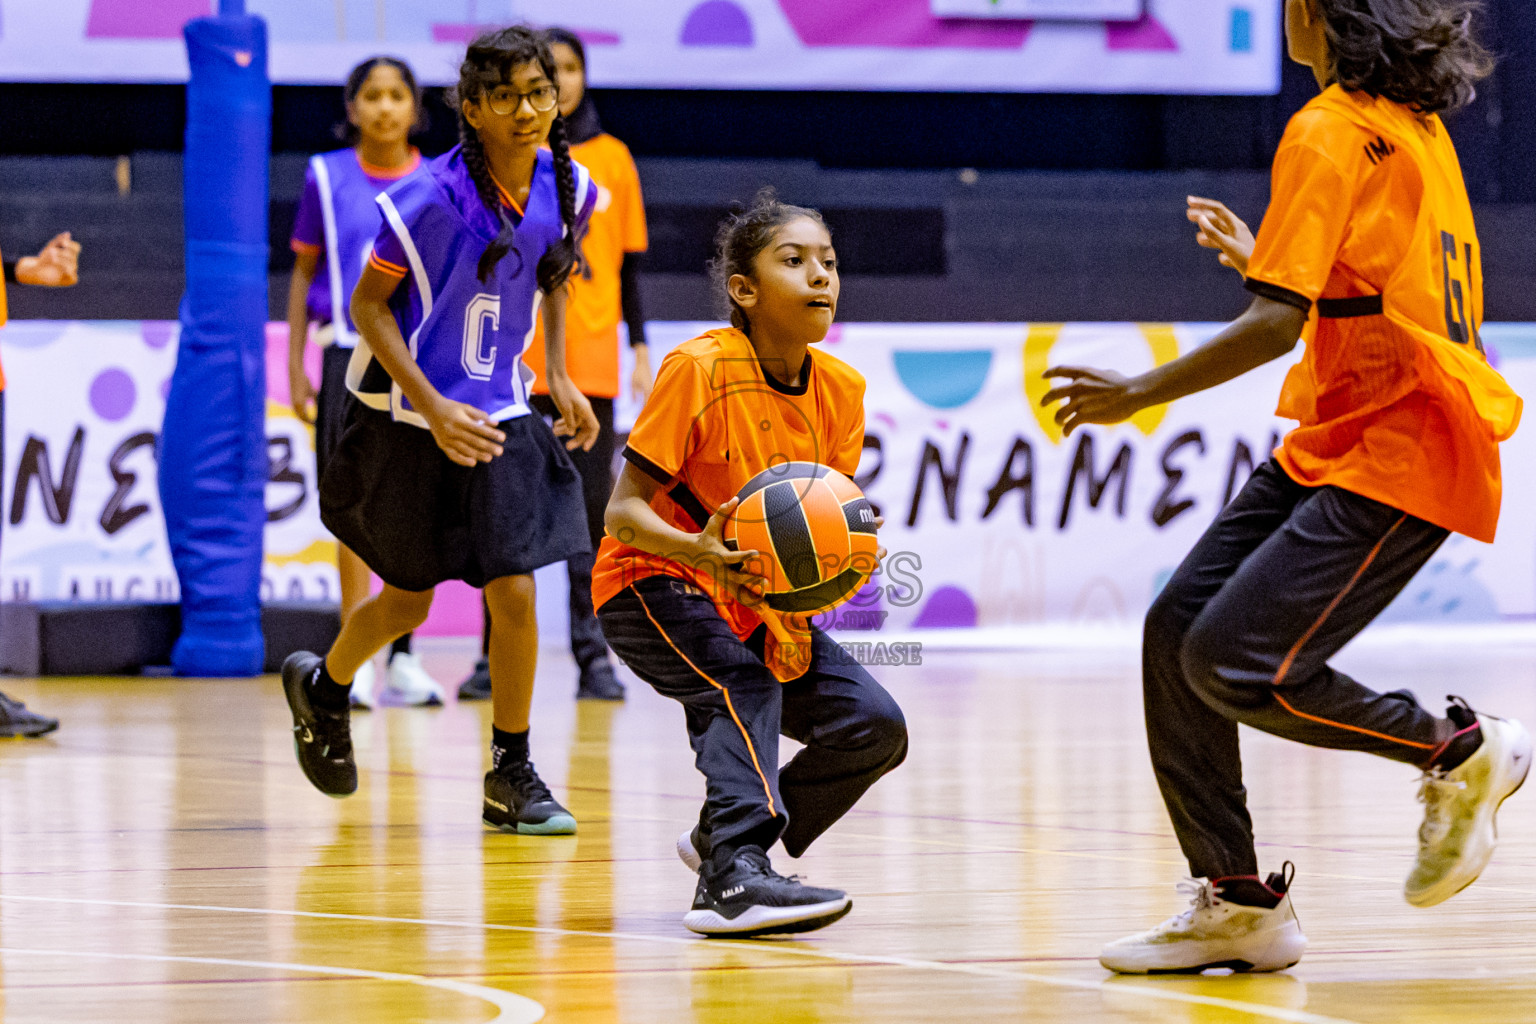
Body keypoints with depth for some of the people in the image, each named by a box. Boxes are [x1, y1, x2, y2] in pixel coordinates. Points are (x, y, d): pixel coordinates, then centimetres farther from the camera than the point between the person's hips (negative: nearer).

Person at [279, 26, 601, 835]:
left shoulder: (567, 188, -6)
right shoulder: (435, 196, -23)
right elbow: (368, 304, -15)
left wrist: (559, 378, 4)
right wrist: (433, 410, -22)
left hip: (496, 413, 4)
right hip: (407, 417, -4)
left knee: (513, 593, -6)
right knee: (409, 599, 10)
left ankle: (512, 775, 9)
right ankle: (323, 686, 42)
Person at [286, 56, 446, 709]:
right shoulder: (326, 177, 4)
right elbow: (304, 272, 9)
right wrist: (296, 367, 4)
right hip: (350, 356, -1)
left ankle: (402, 660, 12)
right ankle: (353, 661, -5)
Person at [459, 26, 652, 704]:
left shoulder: (611, 158, 9)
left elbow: (628, 262, 12)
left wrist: (640, 347, 6)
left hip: (591, 360, 1)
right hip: (516, 361, -1)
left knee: (590, 504, -1)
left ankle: (593, 655, 2)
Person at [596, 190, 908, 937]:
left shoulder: (840, 391, -4)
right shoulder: (699, 370, -22)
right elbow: (622, 513, -22)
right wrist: (699, 551, -42)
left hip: (761, 598, 6)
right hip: (654, 587, -6)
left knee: (875, 726, -5)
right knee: (742, 685, -32)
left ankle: (726, 841, 15)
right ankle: (734, 876, -40)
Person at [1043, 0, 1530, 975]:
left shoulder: (1329, 135, -14)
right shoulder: (1417, 128, 14)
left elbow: (1278, 322, -19)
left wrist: (1137, 393, -10)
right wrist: (1259, 255, 34)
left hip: (1396, 455, -10)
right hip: (1338, 441, 10)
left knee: (1238, 664, -17)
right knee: (1179, 630, 3)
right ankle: (1237, 902, 7)